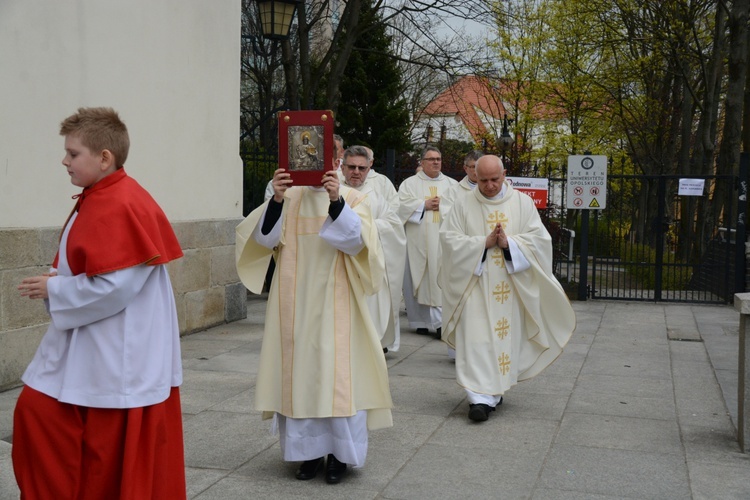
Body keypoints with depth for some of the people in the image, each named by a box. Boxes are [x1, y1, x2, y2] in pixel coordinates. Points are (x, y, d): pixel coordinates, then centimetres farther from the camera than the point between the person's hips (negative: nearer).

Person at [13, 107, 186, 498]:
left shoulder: (118, 207, -22)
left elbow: (114, 287, -26)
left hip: (117, 354, -10)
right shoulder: (97, 199, 10)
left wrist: (54, 289, -13)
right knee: (39, 412, 14)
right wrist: (55, 281, 1)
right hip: (89, 347, 10)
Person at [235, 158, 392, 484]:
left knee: (338, 374, -3)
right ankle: (309, 450, 15)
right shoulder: (288, 198, 6)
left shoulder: (352, 198, 1)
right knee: (298, 372, 4)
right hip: (295, 302, 2)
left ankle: (339, 452, 10)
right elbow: (265, 239, -6)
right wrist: (277, 199, -21)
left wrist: (336, 201, -29)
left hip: (334, 304, -2)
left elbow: (355, 240, -16)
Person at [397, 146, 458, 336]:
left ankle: (441, 321, -3)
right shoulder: (410, 183, 8)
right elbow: (403, 206, -4)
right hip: (419, 241, -1)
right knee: (419, 280, 0)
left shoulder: (452, 184, 14)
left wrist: (441, 205, -9)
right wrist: (424, 205, -9)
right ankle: (422, 321, 8)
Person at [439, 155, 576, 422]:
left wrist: (508, 243, -16)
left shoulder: (522, 202, 5)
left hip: (508, 284, 2)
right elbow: (449, 239, -4)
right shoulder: (464, 204, 2)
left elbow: (539, 239, 0)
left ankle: (495, 390, 22)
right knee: (476, 338, -9)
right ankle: (480, 397, -10)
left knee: (505, 336, 7)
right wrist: (484, 242, -14)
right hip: (475, 283, -1)